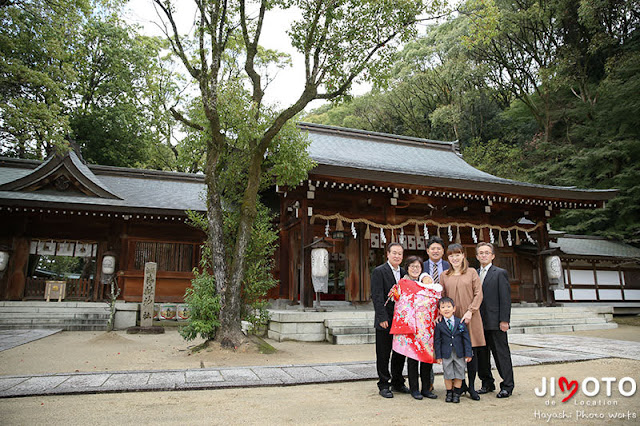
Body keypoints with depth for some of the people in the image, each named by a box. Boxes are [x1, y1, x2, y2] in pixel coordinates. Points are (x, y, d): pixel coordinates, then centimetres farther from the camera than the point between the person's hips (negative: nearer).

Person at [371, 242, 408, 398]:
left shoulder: (404, 273, 10)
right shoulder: (379, 272, -9)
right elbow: (377, 297, -13)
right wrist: (382, 318, -18)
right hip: (385, 322, -6)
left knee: (400, 353, 14)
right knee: (383, 355, 4)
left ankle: (397, 382, 29)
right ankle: (383, 385, 17)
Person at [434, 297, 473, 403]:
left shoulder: (460, 322, -3)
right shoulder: (439, 325, -6)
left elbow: (466, 338, 0)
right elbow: (437, 341, -2)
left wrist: (468, 353, -4)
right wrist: (438, 356, -4)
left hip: (459, 353, 1)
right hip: (446, 354, -1)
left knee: (459, 373, 7)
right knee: (447, 374, 5)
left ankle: (456, 394, 22)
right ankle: (449, 393, 21)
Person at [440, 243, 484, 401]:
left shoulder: (472, 272, 4)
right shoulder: (444, 276, 9)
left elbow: (478, 294, -1)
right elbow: (441, 297, 11)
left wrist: (470, 311, -11)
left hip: (470, 318, -1)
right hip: (452, 318, 2)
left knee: (472, 351, 1)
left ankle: (472, 387, 13)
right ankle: (461, 385, 18)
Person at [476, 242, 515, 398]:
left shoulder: (500, 273, -2)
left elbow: (505, 298, -7)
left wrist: (504, 320, -13)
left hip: (495, 322, -5)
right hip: (479, 323, 5)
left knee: (501, 353, 1)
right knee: (481, 354, 11)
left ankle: (507, 386, 11)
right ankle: (487, 383, 23)